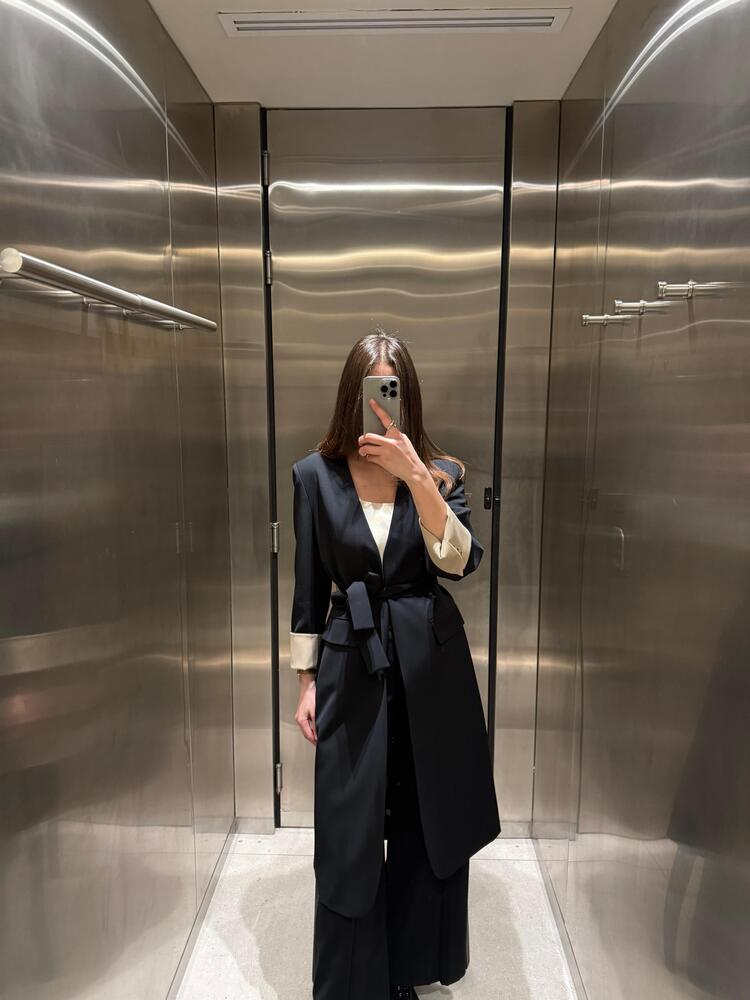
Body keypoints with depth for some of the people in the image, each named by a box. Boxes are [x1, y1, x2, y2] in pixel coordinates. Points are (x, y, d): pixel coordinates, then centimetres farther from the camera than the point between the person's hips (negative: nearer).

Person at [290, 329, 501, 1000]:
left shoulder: (440, 472, -1)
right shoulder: (316, 474, -1)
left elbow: (461, 560, -16)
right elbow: (310, 586, 3)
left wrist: (414, 474, -26)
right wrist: (307, 680, 3)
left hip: (430, 665, 1)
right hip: (352, 667, 0)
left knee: (431, 829, 14)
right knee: (348, 839, 7)